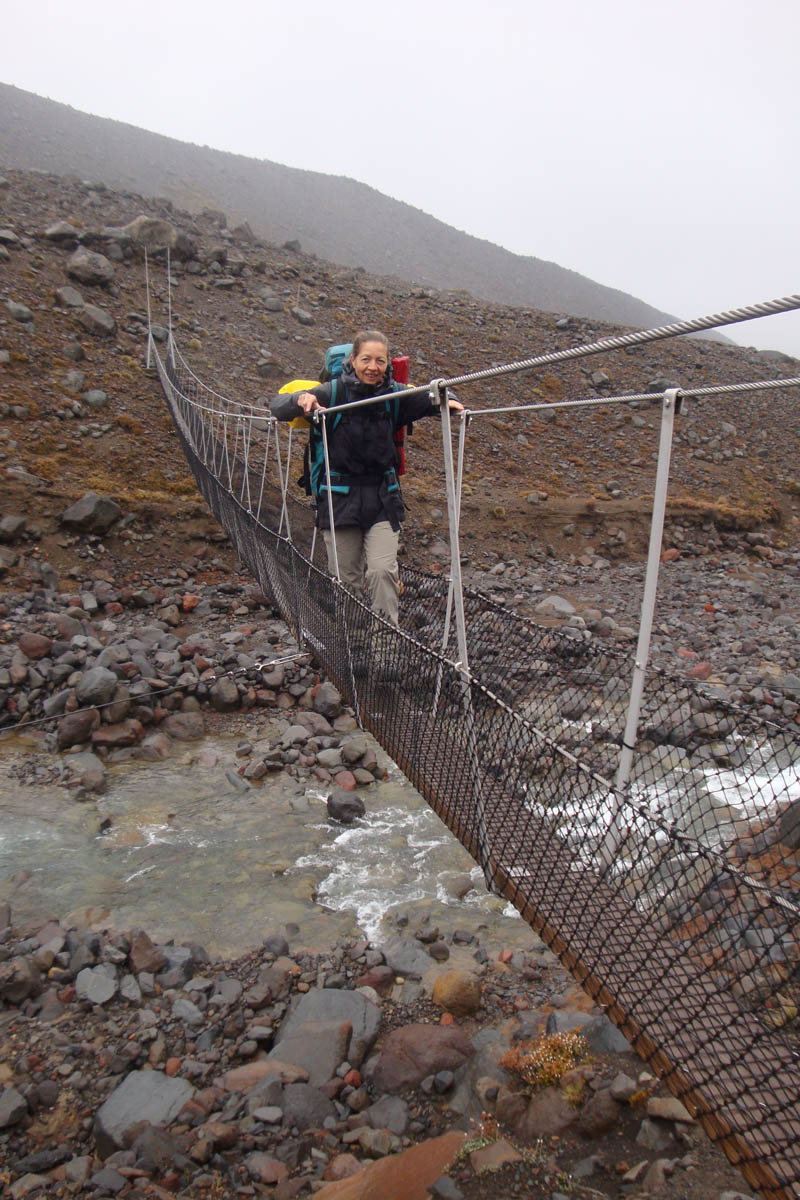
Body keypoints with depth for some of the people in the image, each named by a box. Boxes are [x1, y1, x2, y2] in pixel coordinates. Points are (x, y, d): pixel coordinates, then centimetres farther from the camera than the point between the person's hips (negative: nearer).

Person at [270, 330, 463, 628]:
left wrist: (447, 401, -11)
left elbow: (431, 400, 13)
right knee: (347, 578, 6)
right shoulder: (334, 392, -8)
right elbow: (278, 407, -8)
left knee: (382, 570, -13)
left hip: (382, 497, 1)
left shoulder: (395, 394, -1)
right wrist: (301, 400, -32)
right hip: (339, 497, -1)